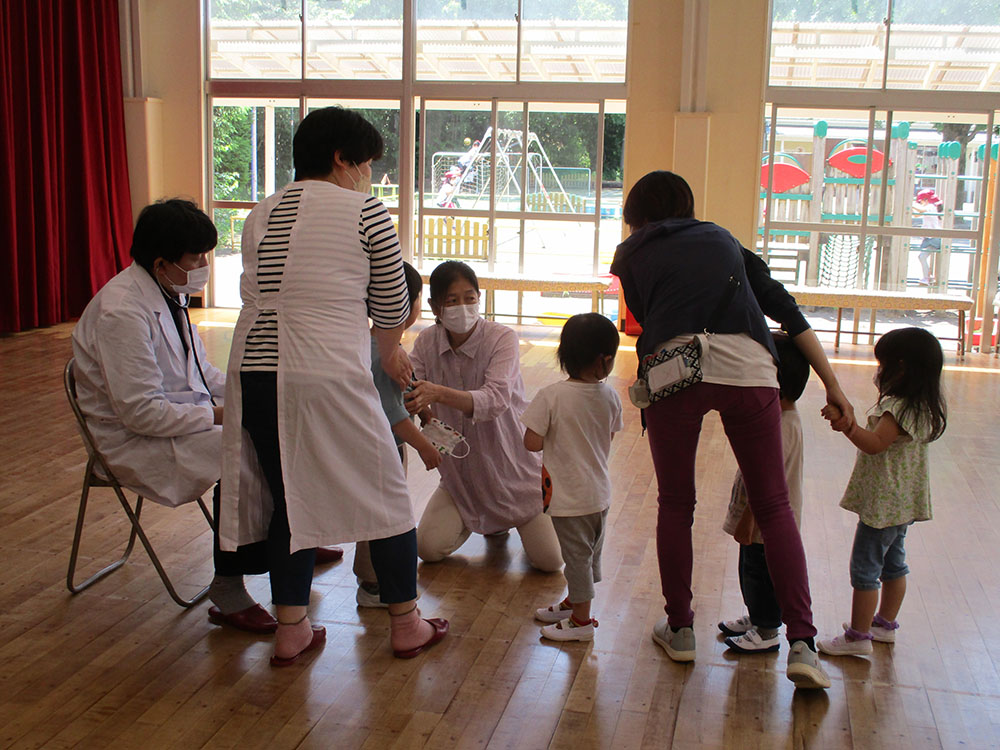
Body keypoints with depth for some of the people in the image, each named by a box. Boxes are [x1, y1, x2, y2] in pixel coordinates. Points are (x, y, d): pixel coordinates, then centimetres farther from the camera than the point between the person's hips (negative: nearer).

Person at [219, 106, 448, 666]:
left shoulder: (262, 214, 17)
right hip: (327, 374, -6)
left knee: (288, 497, 18)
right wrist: (390, 350, 30)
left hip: (253, 369, 6)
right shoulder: (365, 211, 0)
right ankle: (407, 625, 23)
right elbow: (392, 302, 8)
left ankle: (291, 631, 24)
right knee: (384, 492, 11)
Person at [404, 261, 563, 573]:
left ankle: (508, 517, 25)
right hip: (460, 470, 3)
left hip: (510, 463, -3)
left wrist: (438, 393, -53)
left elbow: (495, 400, -36)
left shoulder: (502, 338, -21)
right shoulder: (427, 342, -7)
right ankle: (482, 520, 23)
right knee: (428, 549, -10)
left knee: (550, 560, -11)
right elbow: (409, 391, -17)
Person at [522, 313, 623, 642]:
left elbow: (532, 442, -20)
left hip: (569, 497, -5)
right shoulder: (610, 397, -7)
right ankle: (574, 603, 40)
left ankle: (581, 621, 21)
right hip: (599, 492, 5)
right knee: (590, 553, 21)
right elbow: (608, 436, 6)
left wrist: (552, 440, 0)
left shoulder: (551, 396, -21)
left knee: (577, 556, 7)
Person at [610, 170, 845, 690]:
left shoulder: (632, 254, 22)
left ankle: (679, 630, 24)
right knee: (773, 505, 10)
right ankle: (801, 644, 3)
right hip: (747, 368, 2)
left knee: (675, 505, 15)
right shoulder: (722, 238, 29)